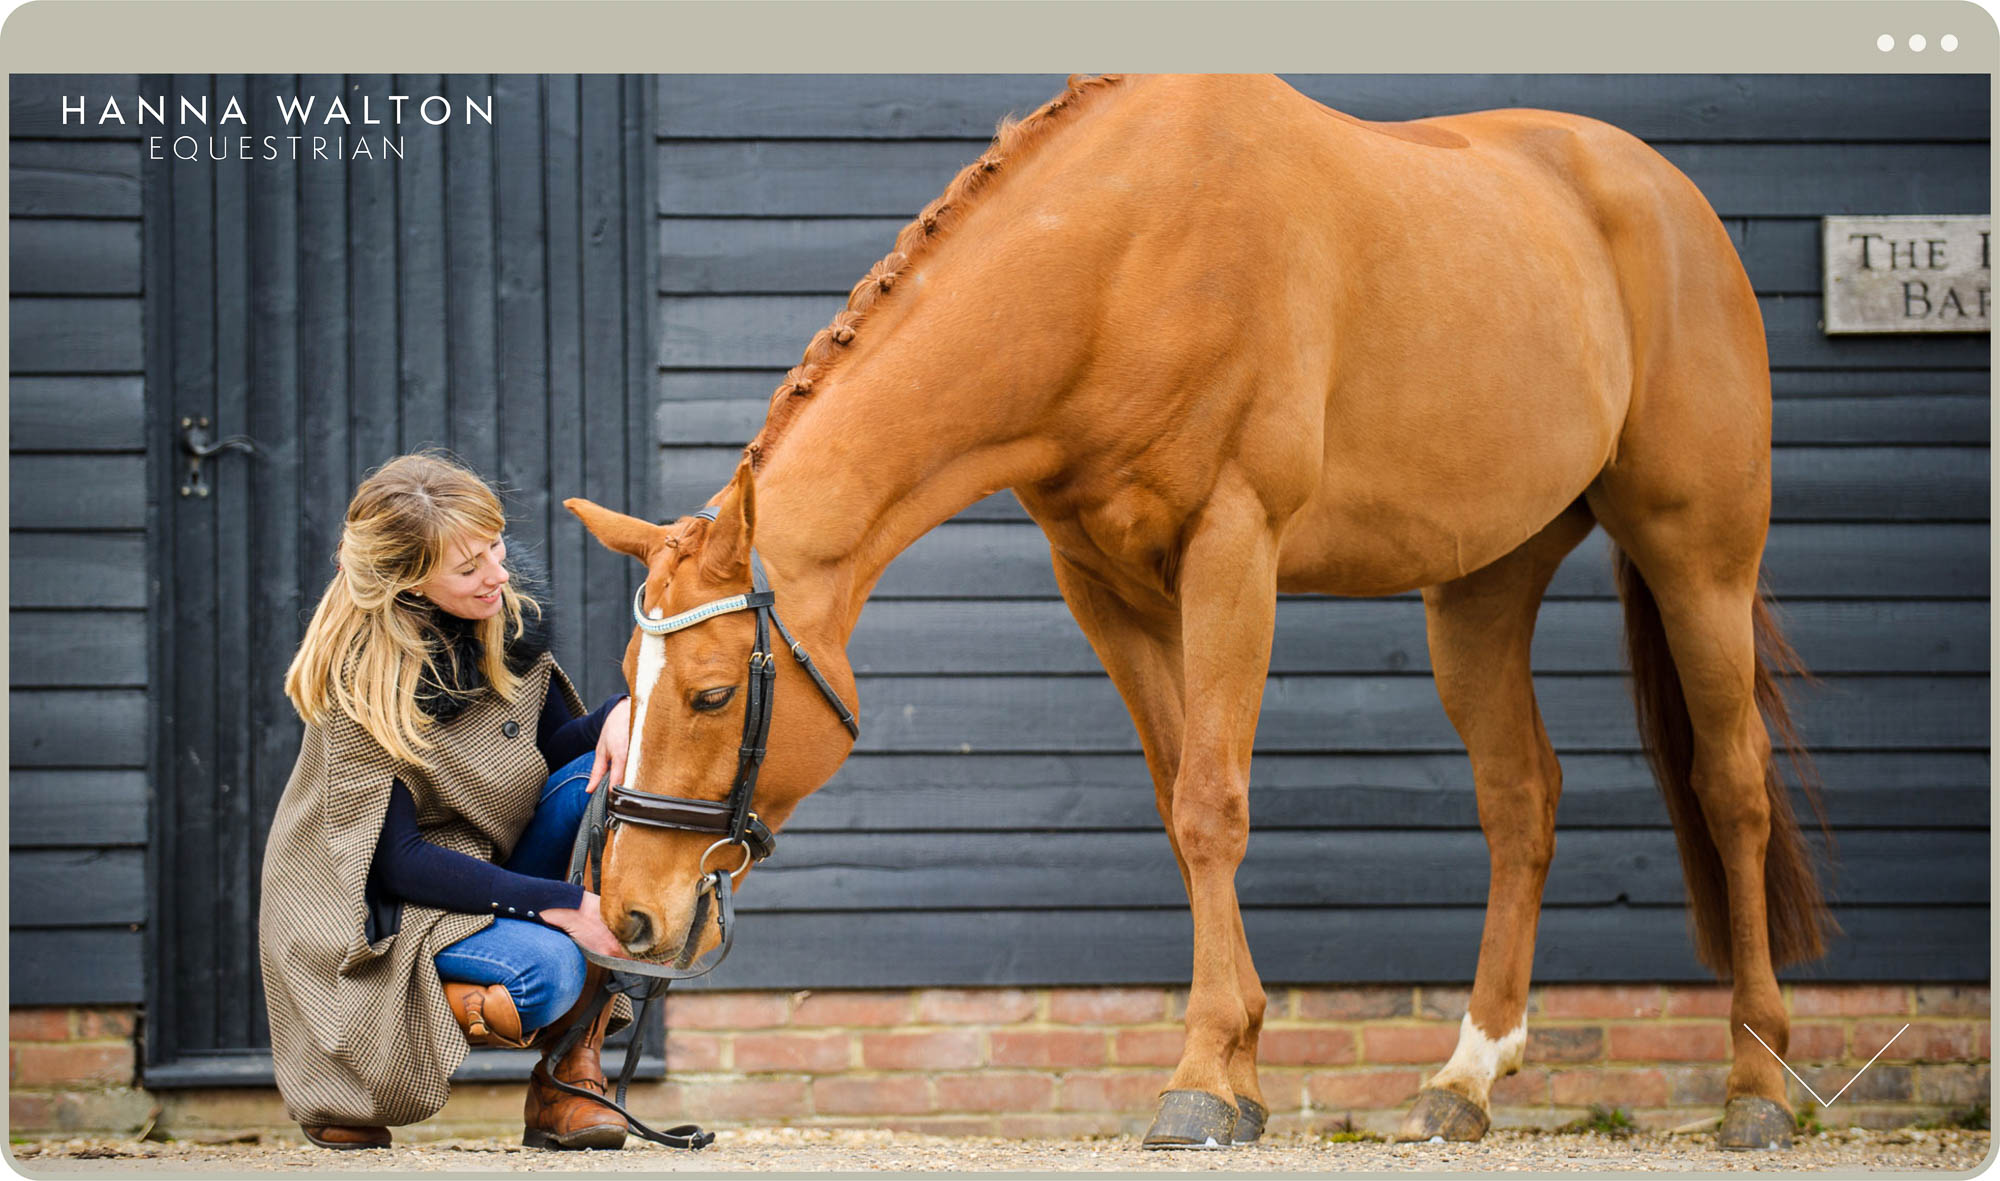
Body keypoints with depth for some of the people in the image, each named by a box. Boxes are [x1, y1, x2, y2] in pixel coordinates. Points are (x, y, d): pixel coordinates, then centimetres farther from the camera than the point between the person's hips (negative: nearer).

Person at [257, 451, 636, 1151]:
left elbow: (551, 748, 8)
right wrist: (562, 904, -30)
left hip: (491, 869, 7)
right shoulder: (362, 673, -22)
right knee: (546, 969, -33)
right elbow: (397, 860, -24)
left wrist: (619, 717, -17)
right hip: (372, 908, -7)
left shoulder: (509, 618, -4)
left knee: (605, 777, -19)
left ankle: (567, 1082, -16)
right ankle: (343, 1078, -6)